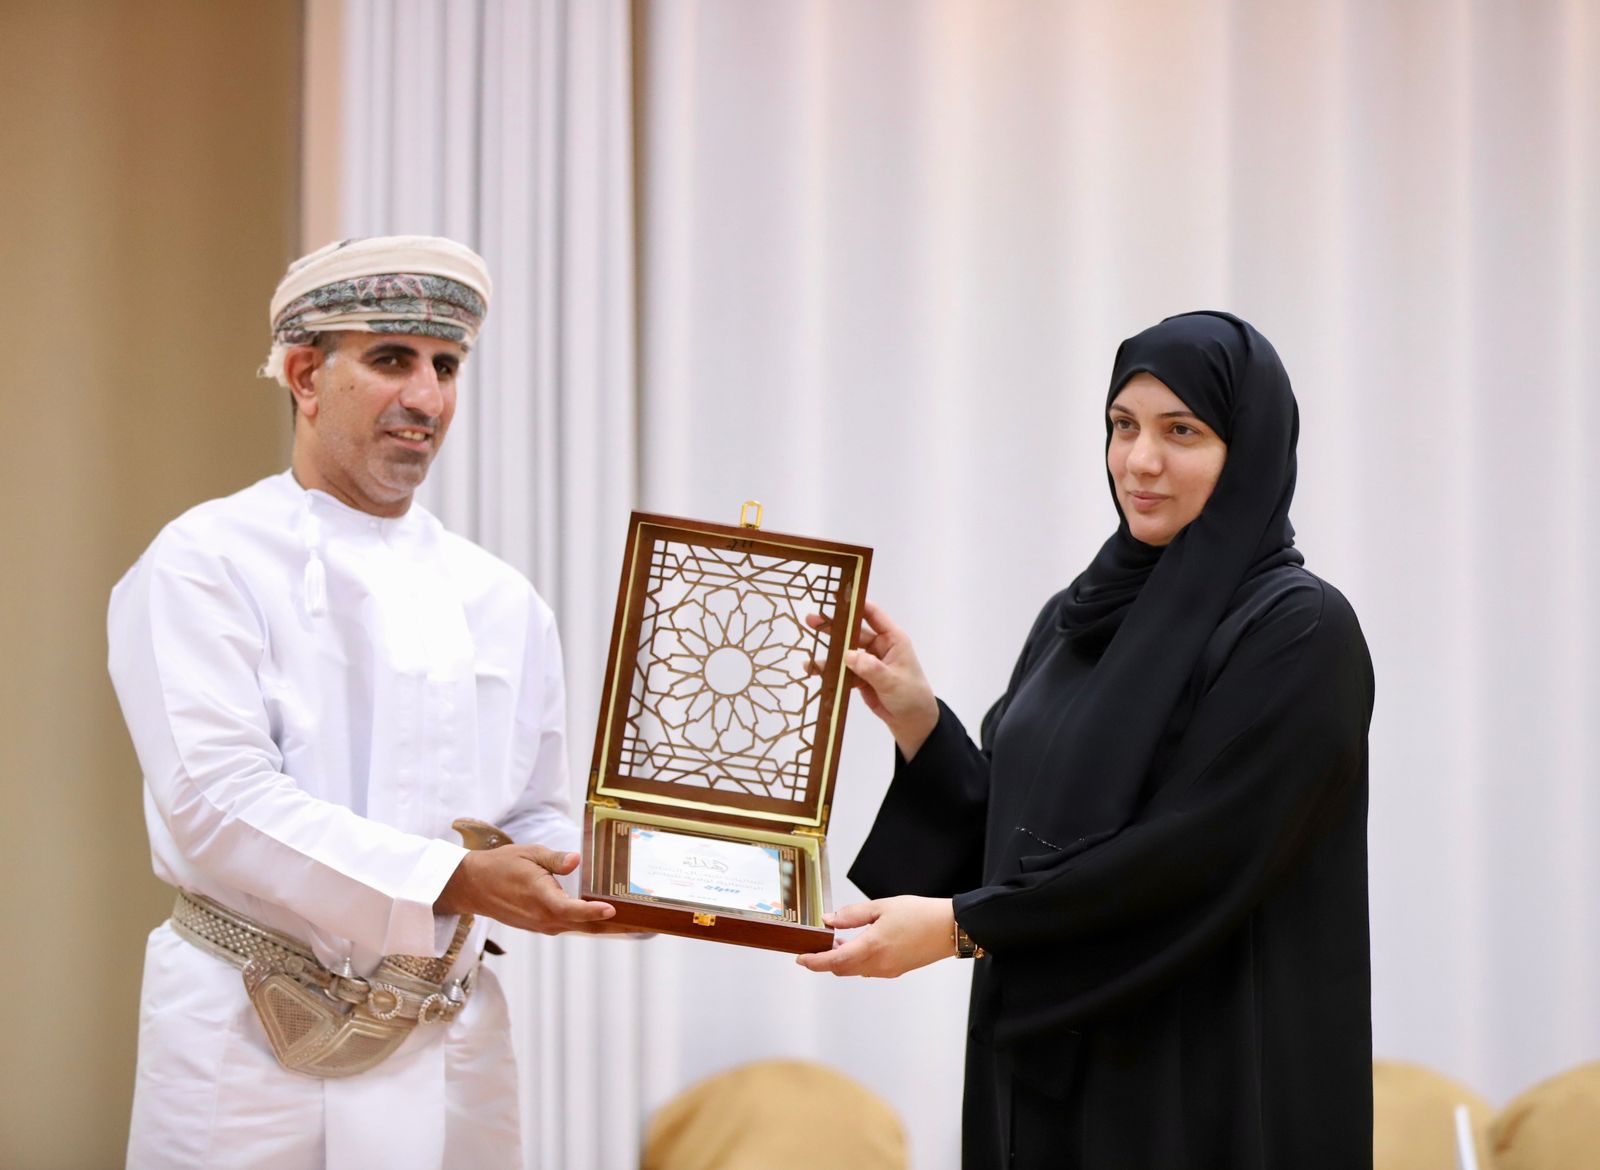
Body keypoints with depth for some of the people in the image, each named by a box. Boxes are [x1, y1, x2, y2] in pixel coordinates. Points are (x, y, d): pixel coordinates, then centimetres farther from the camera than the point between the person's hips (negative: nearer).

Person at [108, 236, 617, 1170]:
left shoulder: (501, 601, 13)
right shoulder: (205, 566, -5)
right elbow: (220, 802, -16)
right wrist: (451, 881, -23)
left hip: (453, 1055, 5)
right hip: (258, 1050, -5)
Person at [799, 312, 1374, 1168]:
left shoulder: (1299, 631, -10)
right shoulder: (1075, 617, 12)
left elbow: (1197, 858, -18)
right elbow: (1012, 834, 13)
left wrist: (958, 925, -18)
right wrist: (917, 721, -2)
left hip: (1213, 1090, -7)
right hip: (1045, 1076, 7)